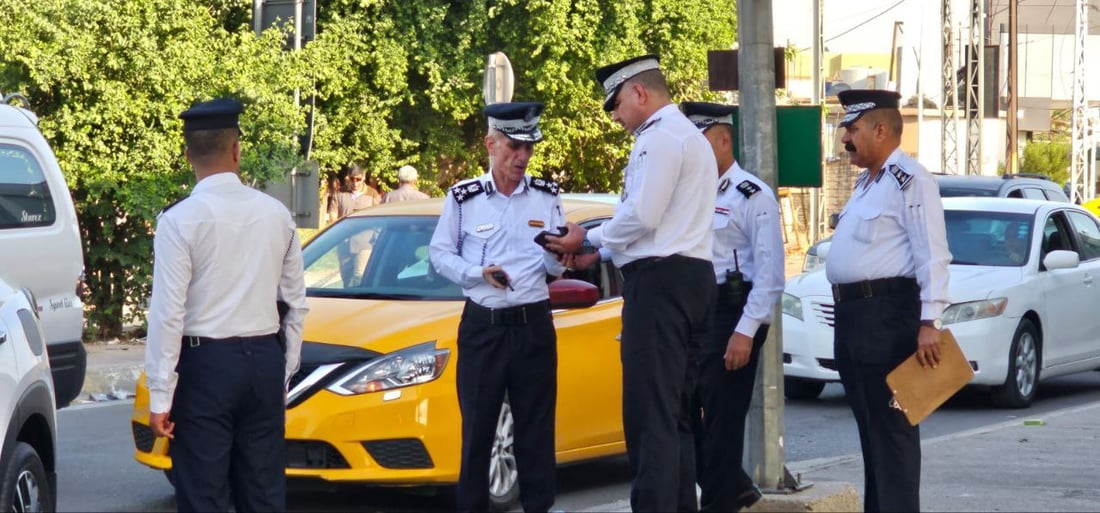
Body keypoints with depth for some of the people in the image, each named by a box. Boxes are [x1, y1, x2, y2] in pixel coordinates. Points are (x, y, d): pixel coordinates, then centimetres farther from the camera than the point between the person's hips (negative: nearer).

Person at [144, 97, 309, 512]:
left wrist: (160, 396, -10)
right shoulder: (275, 214, 4)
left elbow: (169, 313, -13)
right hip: (265, 360, 5)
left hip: (207, 366, -5)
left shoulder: (180, 220, -10)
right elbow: (296, 303, 10)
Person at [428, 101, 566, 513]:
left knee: (536, 428, 2)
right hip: (481, 325, -1)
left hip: (534, 324, 1)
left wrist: (556, 255, -19)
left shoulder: (546, 197, 6)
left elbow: (556, 268, 5)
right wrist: (478, 273, -13)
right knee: (477, 427, 1)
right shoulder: (464, 198, 2)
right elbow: (440, 254, 4)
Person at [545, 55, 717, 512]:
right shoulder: (691, 136, 23)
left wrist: (588, 239, -2)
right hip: (693, 274, 11)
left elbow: (642, 215, -17)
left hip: (659, 280, -11)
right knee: (677, 412, 11)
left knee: (651, 412, -12)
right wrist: (598, 252, 17)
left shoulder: (659, 138, -10)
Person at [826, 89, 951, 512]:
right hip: (853, 314, 10)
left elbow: (933, 256, -18)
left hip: (888, 315, -10)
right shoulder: (867, 182, 20)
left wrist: (929, 322, -24)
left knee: (892, 427, -9)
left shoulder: (909, 181, -11)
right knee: (869, 427, 13)